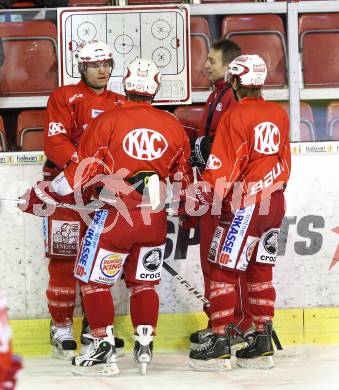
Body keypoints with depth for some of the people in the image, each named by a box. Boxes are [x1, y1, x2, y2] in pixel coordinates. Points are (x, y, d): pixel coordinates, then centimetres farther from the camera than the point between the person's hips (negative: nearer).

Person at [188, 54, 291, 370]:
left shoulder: (234, 117, -13)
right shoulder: (279, 115, 7)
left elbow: (222, 169, -15)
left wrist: (201, 199, -6)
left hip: (244, 205, -7)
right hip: (274, 205, 7)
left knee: (223, 270, -1)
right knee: (260, 272, 13)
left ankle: (220, 343, -4)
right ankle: (262, 344, 13)